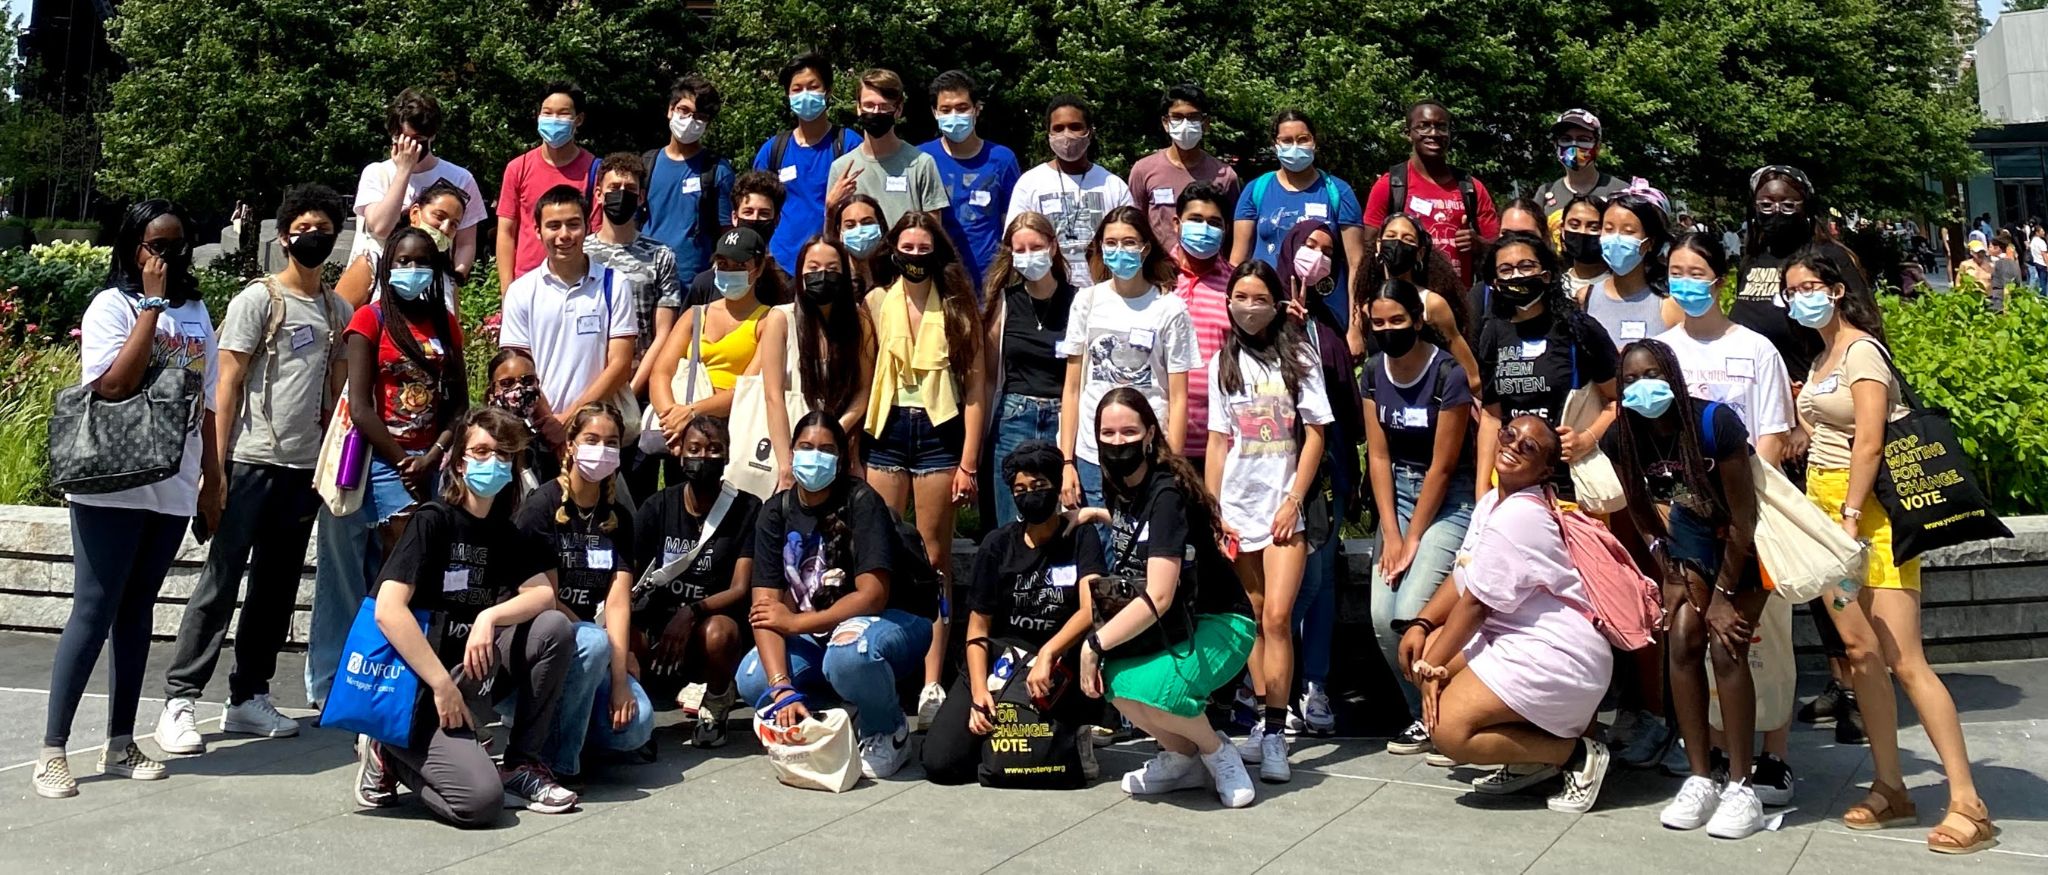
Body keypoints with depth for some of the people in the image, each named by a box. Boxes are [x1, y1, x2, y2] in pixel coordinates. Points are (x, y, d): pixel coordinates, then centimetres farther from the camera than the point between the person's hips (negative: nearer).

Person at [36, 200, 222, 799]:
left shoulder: (196, 312, 12)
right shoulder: (113, 305, -5)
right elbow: (112, 385, -20)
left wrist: (213, 478, 14)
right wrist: (153, 303, -17)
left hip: (173, 489, 5)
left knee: (136, 613, 11)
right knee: (93, 613, -4)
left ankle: (120, 744, 18)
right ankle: (52, 750, 4)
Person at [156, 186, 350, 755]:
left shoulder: (336, 310, 13)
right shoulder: (259, 299, -2)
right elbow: (227, 383, -5)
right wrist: (218, 464, -11)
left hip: (305, 467, 5)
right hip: (253, 462, -5)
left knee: (277, 588, 10)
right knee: (222, 582, -5)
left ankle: (249, 697, 19)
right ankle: (180, 702, 1)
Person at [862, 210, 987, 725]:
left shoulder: (957, 307, 4)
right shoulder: (876, 303, 8)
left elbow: (975, 386, 1)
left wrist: (968, 462, -6)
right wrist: (853, 446, -2)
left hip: (937, 431, -1)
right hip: (887, 431, 1)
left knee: (935, 556, 1)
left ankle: (932, 681, 4)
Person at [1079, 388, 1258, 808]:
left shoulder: (1167, 494, -23)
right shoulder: (1118, 487, 1)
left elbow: (1158, 597, -29)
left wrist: (1095, 643, -24)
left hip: (1219, 625, -7)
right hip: (1175, 625, 7)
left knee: (1146, 688, -33)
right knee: (1108, 676, -21)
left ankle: (1217, 752, 0)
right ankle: (1183, 758, 6)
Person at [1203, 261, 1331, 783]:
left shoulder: (1298, 357, 3)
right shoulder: (1224, 363, 11)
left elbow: (1315, 435, 0)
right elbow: (1218, 441, 10)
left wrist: (1293, 502, -8)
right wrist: (1211, 512, 3)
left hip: (1284, 508, -3)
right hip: (1236, 509, 3)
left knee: (1277, 617, -13)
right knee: (1253, 620, 7)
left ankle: (1275, 733, -10)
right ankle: (1264, 722, 15)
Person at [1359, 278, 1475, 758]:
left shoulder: (1448, 375, -17)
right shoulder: (1373, 373, 0)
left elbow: (1442, 467, -14)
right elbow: (1379, 456, 1)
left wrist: (1413, 540, -10)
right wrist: (1390, 534, -5)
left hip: (1448, 499, -5)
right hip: (1399, 494, 5)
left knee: (1411, 614, -18)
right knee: (1382, 617, -6)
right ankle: (1424, 714, 14)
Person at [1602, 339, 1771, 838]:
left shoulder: (1715, 422, -29)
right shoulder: (1622, 438, -15)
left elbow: (1742, 520, -23)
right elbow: (1641, 514, 0)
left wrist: (1723, 595, -19)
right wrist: (1671, 578, -5)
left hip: (1746, 541, -4)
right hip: (1692, 534, 5)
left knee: (1726, 647, -15)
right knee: (1681, 641, -8)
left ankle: (1742, 789, -7)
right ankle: (1700, 780, 0)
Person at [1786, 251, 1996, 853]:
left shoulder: (1862, 350, -10)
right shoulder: (1820, 358, 15)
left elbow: (1869, 445, -17)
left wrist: (1850, 520, -20)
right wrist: (1823, 518, 8)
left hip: (1868, 508, -8)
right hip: (1825, 507, 8)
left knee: (1904, 661, -11)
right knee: (1860, 653, 6)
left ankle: (1968, 805, -6)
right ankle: (1890, 789, 13)